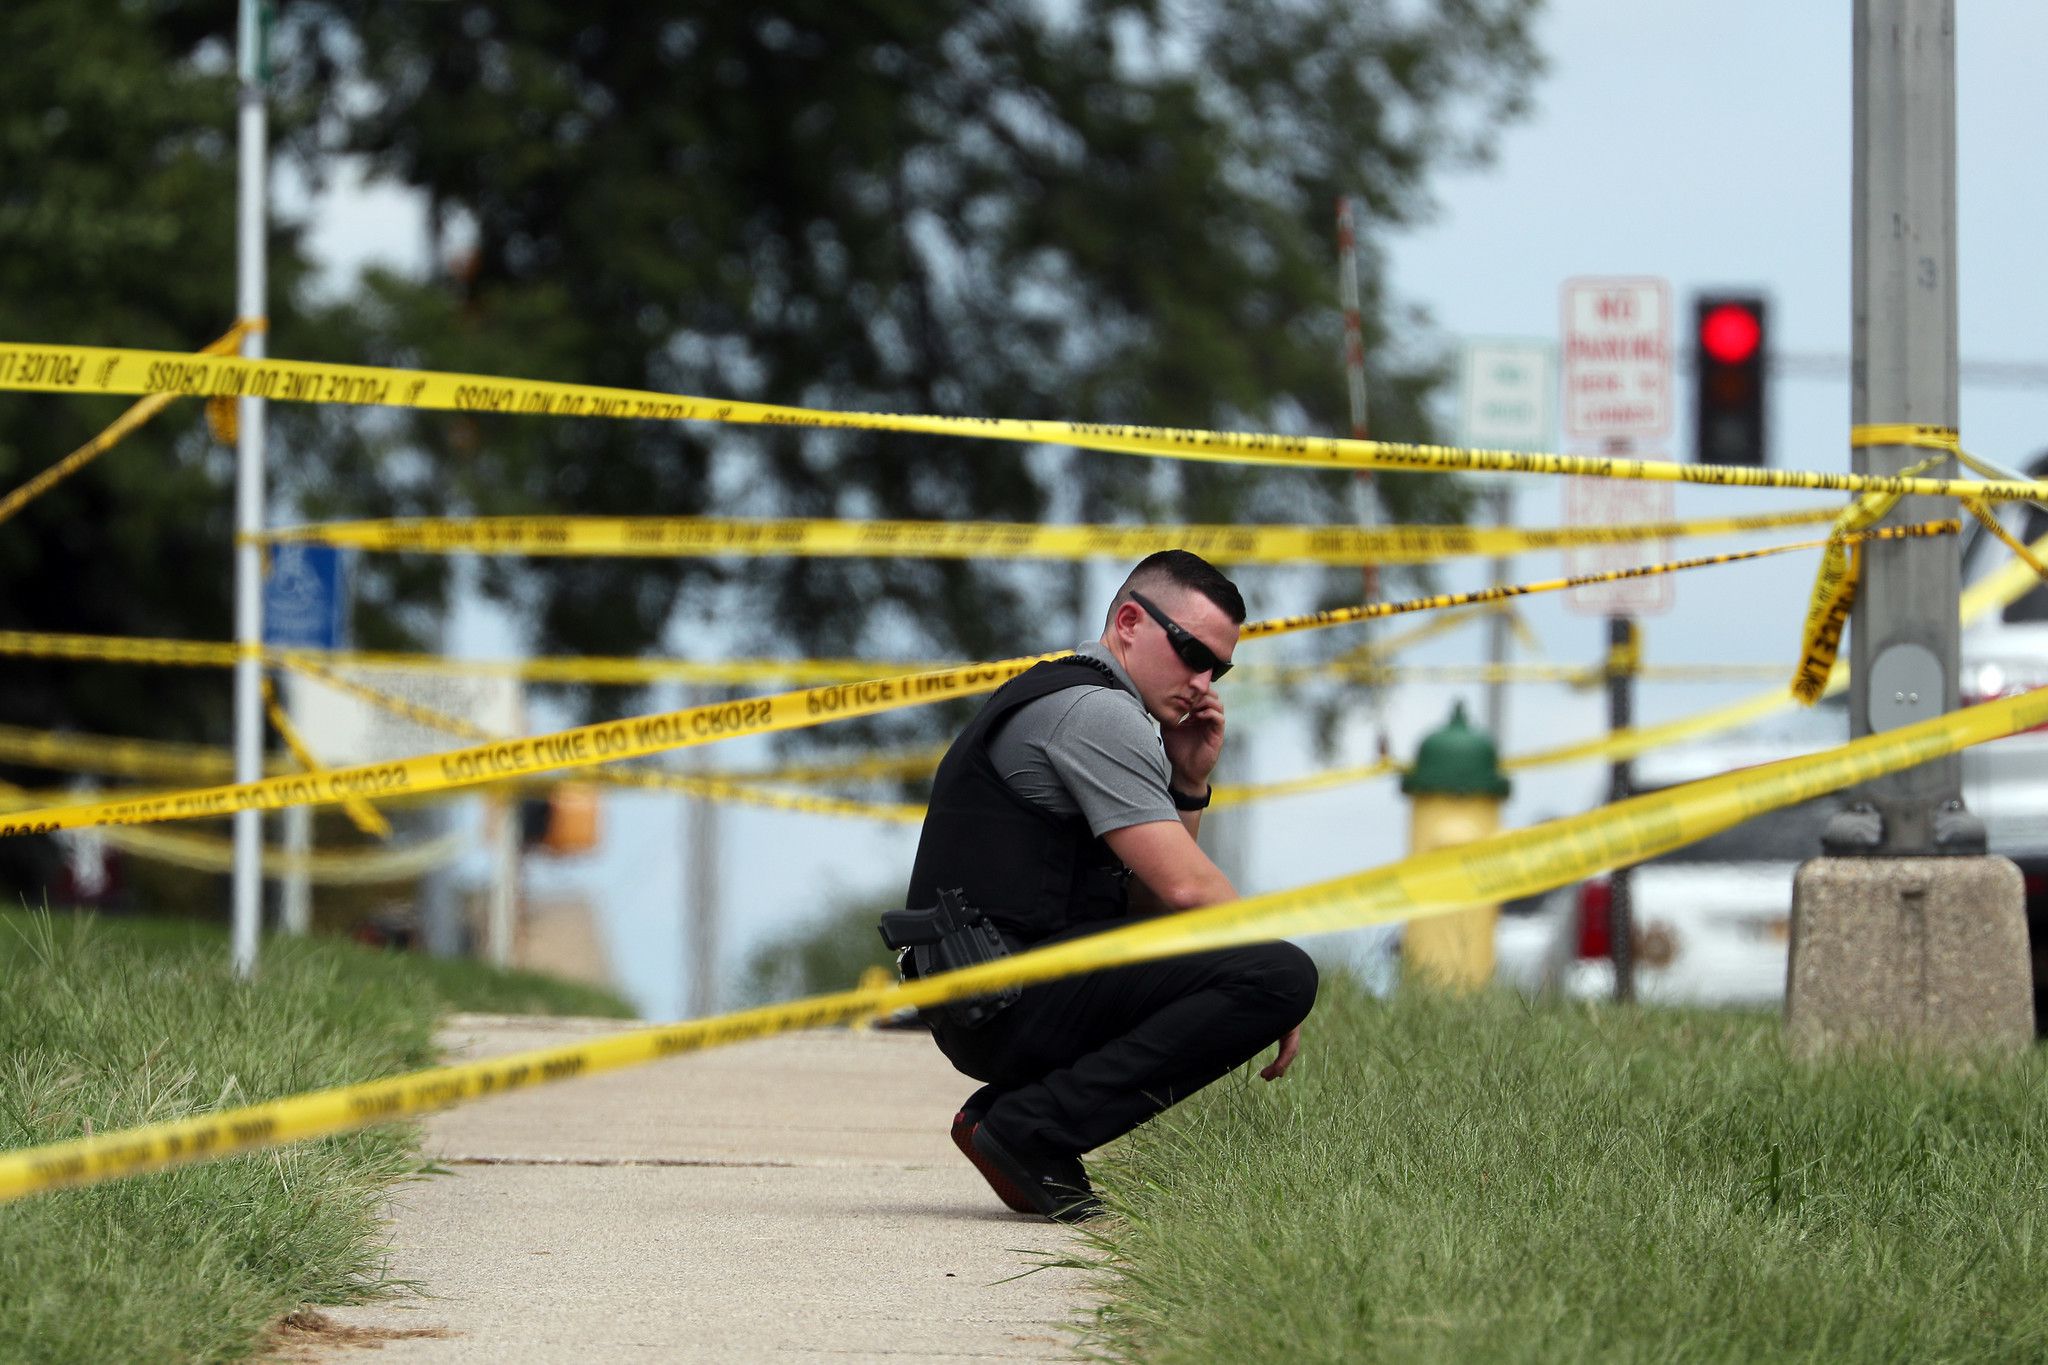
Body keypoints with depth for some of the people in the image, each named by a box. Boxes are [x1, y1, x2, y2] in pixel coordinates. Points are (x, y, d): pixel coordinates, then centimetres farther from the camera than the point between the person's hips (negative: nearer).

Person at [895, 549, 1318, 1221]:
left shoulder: (1055, 701, 24)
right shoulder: (1095, 711, -9)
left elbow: (1149, 902, 23)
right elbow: (1186, 888, -14)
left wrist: (1188, 782, 14)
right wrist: (1275, 988, -2)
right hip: (1010, 998, -10)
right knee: (1280, 974, -18)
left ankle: (1012, 1113, 10)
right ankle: (1029, 1128, -15)